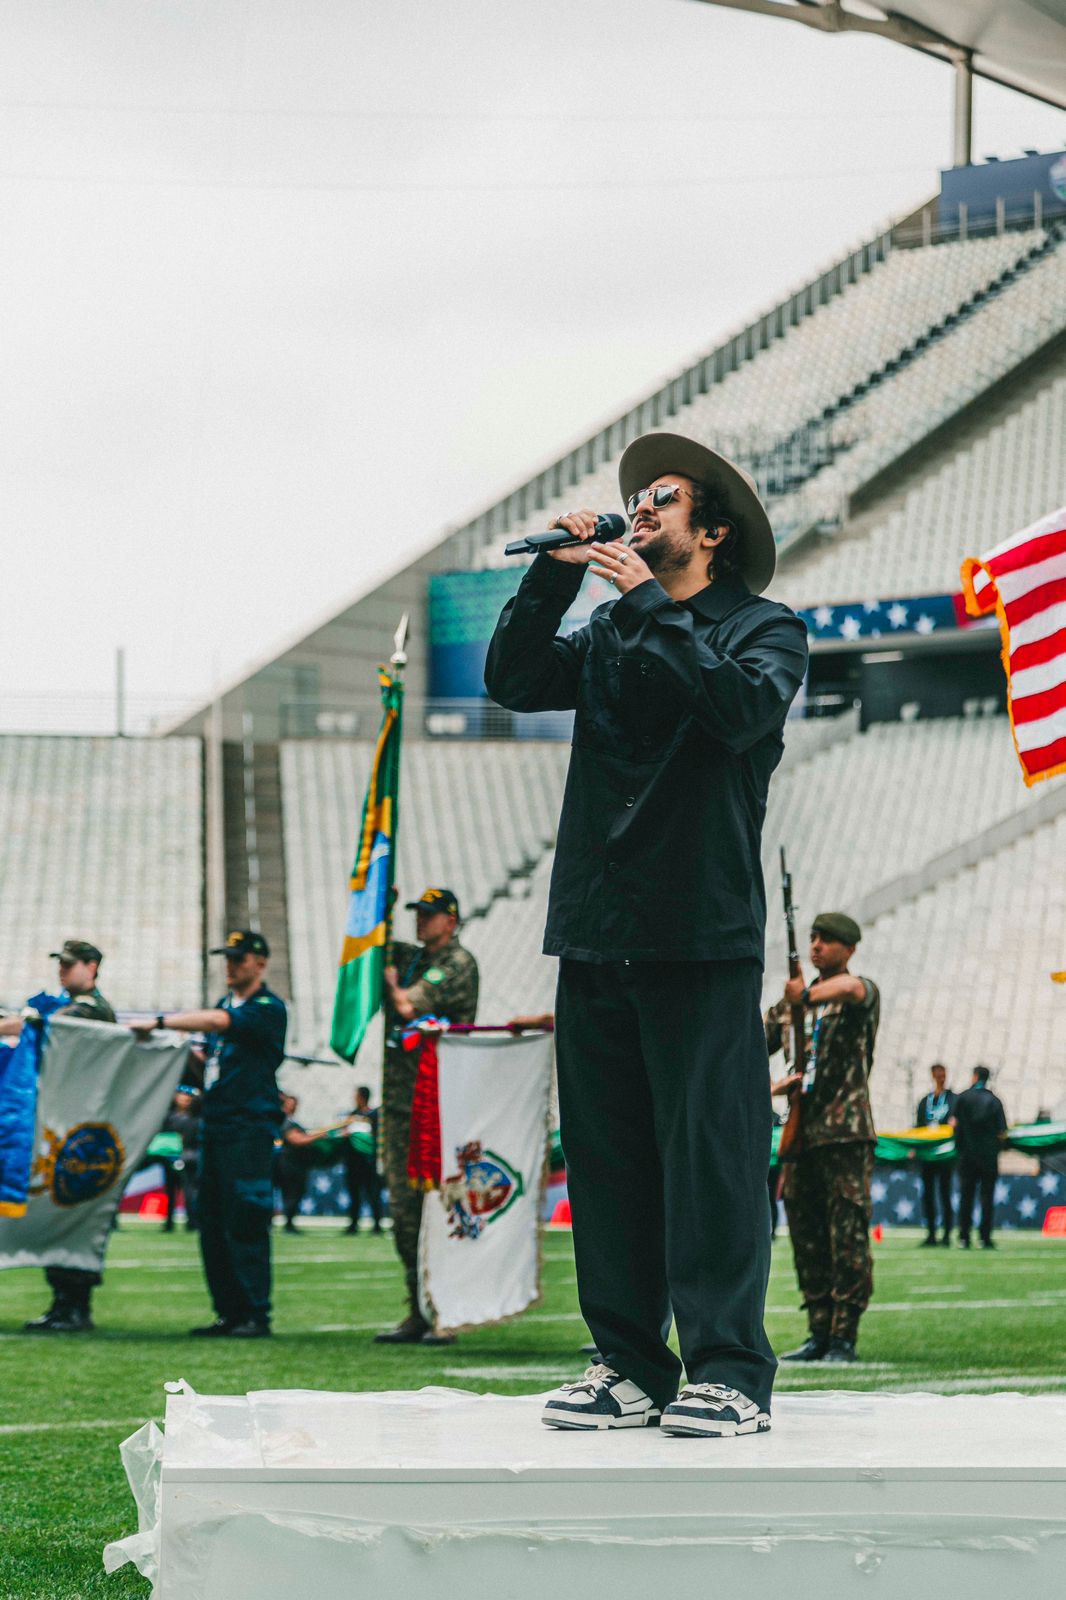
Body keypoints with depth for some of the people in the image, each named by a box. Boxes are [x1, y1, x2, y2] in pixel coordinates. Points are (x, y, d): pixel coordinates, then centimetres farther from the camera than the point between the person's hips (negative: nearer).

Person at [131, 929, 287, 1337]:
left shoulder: (268, 1008, -7)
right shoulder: (225, 1003, 19)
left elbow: (218, 1021, -24)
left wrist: (159, 1022, -24)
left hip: (250, 1127, -8)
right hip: (215, 1126, 8)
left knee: (244, 1223, -11)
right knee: (212, 1223, 5)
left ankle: (256, 1315, -8)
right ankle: (229, 1314, 9)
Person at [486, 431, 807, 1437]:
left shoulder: (764, 628, 6)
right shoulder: (609, 634, 19)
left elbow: (743, 706, -15)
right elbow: (513, 682, 5)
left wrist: (651, 606, -13)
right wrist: (554, 574, -3)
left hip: (702, 937, -5)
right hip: (596, 930, 5)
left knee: (709, 1153, -8)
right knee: (606, 1155, 4)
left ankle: (729, 1372, -6)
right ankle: (630, 1366, 10)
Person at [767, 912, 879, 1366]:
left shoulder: (862, 993, -2)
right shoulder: (790, 1003, 18)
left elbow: (848, 987, -27)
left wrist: (809, 996, -46)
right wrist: (772, 1086, -3)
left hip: (846, 1132, -6)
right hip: (802, 1132, 6)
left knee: (848, 1237, -8)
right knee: (806, 1235, 7)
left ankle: (844, 1338, -7)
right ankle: (819, 1333, 12)